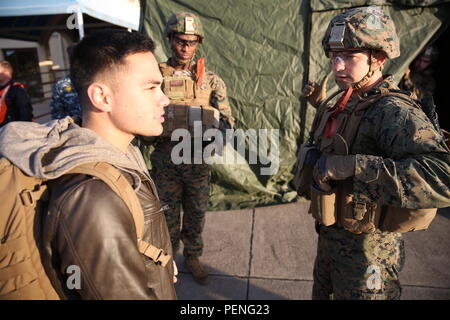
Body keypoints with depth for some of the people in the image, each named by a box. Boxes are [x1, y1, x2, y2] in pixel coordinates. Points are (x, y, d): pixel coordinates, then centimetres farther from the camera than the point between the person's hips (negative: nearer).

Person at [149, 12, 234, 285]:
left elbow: (226, 117, 1)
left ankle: (193, 256, 36)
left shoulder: (211, 79, 2)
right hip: (165, 158, 0)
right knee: (168, 212, 13)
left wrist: (225, 128, -19)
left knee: (196, 212, 14)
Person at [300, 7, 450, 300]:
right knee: (322, 293, 29)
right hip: (329, 237, 8)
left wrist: (352, 166, -39)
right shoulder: (337, 107, 2)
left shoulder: (394, 113, -24)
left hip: (366, 249, -8)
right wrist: (313, 156, -1)